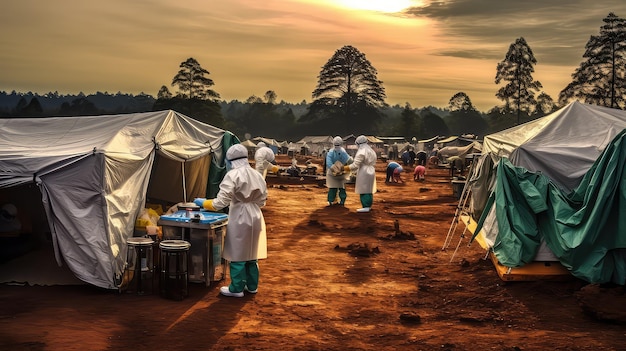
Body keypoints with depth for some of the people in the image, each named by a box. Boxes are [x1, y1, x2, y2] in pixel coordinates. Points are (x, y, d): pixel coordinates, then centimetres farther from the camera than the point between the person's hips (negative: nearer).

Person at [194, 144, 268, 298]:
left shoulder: (233, 175, -12)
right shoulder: (257, 175, 6)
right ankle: (252, 285, 27)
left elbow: (220, 202, -16)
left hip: (239, 217, -6)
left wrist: (203, 202, -3)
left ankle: (236, 288, 14)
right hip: (256, 216, 6)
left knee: (237, 255, 5)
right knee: (251, 254, 17)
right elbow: (262, 200, 13)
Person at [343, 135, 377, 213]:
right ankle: (369, 205, 23)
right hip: (371, 172, 9)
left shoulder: (361, 152, -17)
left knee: (363, 190, -5)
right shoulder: (371, 151, 12)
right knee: (369, 190, 16)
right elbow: (372, 163, 14)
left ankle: (366, 207, -5)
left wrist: (343, 168, -14)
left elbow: (355, 165, -21)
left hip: (364, 174, -9)